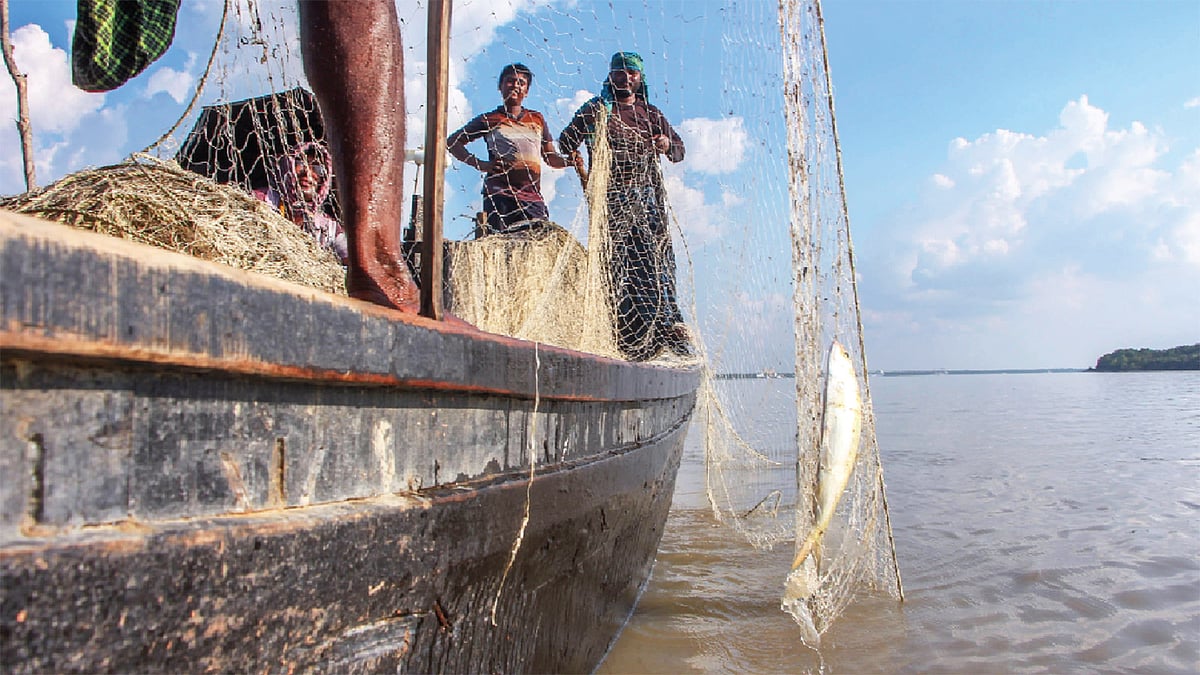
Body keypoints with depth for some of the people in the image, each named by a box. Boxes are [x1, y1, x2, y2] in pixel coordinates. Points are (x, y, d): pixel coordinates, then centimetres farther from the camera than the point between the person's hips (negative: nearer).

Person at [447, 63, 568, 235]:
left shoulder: (537, 119, 21)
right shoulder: (489, 120, 11)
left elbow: (550, 157, 23)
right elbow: (452, 142, 12)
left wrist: (568, 161, 0)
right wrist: (480, 164, -2)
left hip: (533, 196, 3)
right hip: (500, 195, -3)